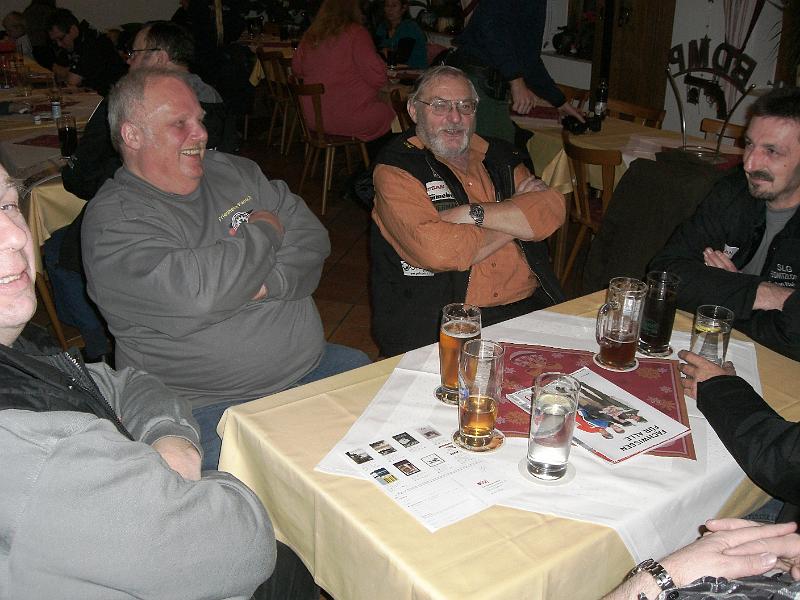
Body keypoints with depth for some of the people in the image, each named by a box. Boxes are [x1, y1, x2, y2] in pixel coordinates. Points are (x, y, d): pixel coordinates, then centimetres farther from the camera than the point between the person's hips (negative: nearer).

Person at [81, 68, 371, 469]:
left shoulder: (234, 172, 12)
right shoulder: (113, 221, -10)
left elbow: (313, 238, 6)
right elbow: (195, 295, -27)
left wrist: (267, 284, -15)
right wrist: (263, 231, -10)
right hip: (210, 405, -7)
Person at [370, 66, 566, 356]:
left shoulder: (498, 155, 17)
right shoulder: (396, 170, 0)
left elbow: (552, 210, 0)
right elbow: (436, 251, -16)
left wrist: (473, 213, -11)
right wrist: (516, 216, -3)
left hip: (528, 307, 5)